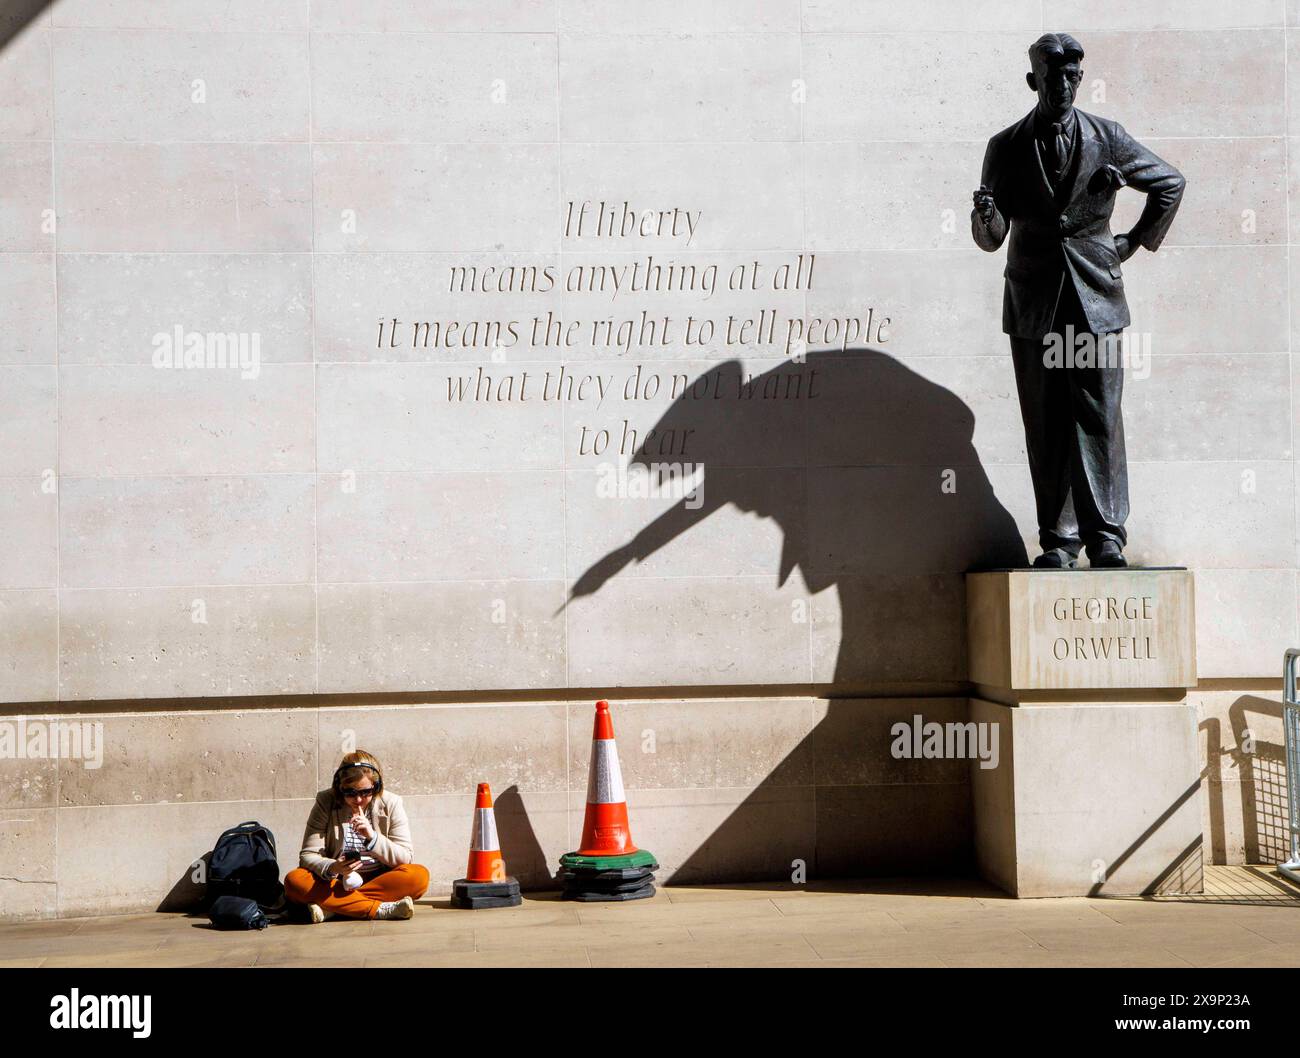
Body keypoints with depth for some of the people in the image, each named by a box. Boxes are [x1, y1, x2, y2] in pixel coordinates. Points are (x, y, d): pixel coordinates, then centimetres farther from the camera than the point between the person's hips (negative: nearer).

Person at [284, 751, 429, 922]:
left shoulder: (391, 804, -2)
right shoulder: (325, 803, -4)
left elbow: (405, 858, -6)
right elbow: (308, 855, -9)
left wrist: (372, 837, -21)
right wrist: (332, 868, -31)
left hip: (379, 880, 0)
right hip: (337, 882, 0)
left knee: (419, 876, -28)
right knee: (294, 881, -28)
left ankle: (330, 908, -28)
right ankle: (381, 909, -34)